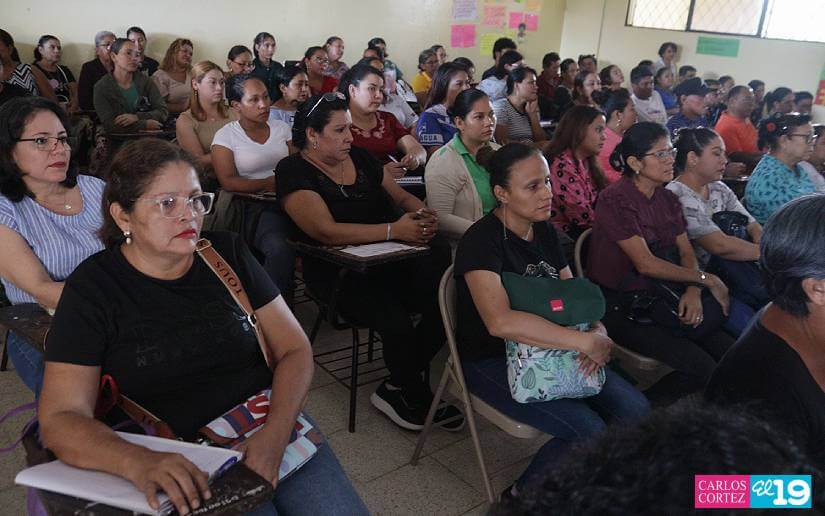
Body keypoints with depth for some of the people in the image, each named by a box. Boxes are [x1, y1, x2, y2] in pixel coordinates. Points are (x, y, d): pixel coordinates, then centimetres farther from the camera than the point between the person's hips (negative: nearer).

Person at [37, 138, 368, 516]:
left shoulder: (228, 254, 5)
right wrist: (138, 463, -30)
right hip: (184, 466, -2)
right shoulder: (93, 289, -3)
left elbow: (294, 349, 4)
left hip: (276, 431, 3)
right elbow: (60, 418, -10)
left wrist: (275, 434, -15)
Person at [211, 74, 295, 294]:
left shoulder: (281, 127, 18)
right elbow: (228, 182, -6)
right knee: (281, 249, -34)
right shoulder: (225, 135, 4)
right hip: (252, 207, -4)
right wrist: (269, 183, -12)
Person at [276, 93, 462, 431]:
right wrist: (395, 230, -25)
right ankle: (416, 396, 4)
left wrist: (422, 213, -6)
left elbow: (400, 196, 19)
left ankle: (397, 390, 2)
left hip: (390, 260, 6)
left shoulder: (359, 158, 12)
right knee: (397, 324, -30)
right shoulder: (294, 171, -7)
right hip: (339, 273, -6)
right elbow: (326, 231, -21)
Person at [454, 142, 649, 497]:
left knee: (635, 410, -7)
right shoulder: (481, 240, -20)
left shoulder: (543, 230, 4)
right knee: (588, 432, -21)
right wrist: (586, 341, -30)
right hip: (493, 360, -7)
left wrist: (598, 330, -15)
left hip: (547, 351, 7)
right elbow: (500, 322, -34)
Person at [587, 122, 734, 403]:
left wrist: (694, 291, -13)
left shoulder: (668, 199, 12)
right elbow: (646, 264, -18)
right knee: (701, 368, -20)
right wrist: (706, 279, -11)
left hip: (658, 300, 8)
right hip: (620, 307, -7)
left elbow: (687, 253, 8)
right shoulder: (615, 200, -13)